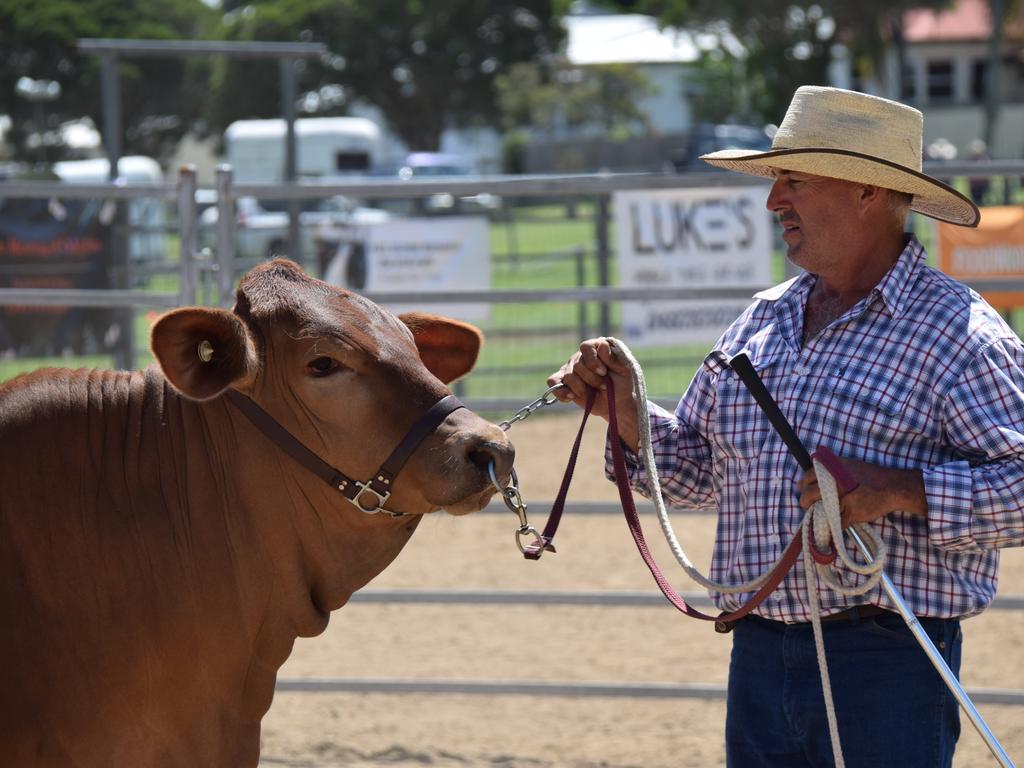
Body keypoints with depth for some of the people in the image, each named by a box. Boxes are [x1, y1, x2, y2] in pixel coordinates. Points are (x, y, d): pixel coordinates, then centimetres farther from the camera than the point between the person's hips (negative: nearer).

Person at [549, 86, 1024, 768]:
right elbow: (701, 471, 23)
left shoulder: (956, 333, -7)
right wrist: (626, 408, 6)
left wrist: (899, 490, -24)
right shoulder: (760, 323, 14)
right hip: (759, 654, 7)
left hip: (886, 661, -7)